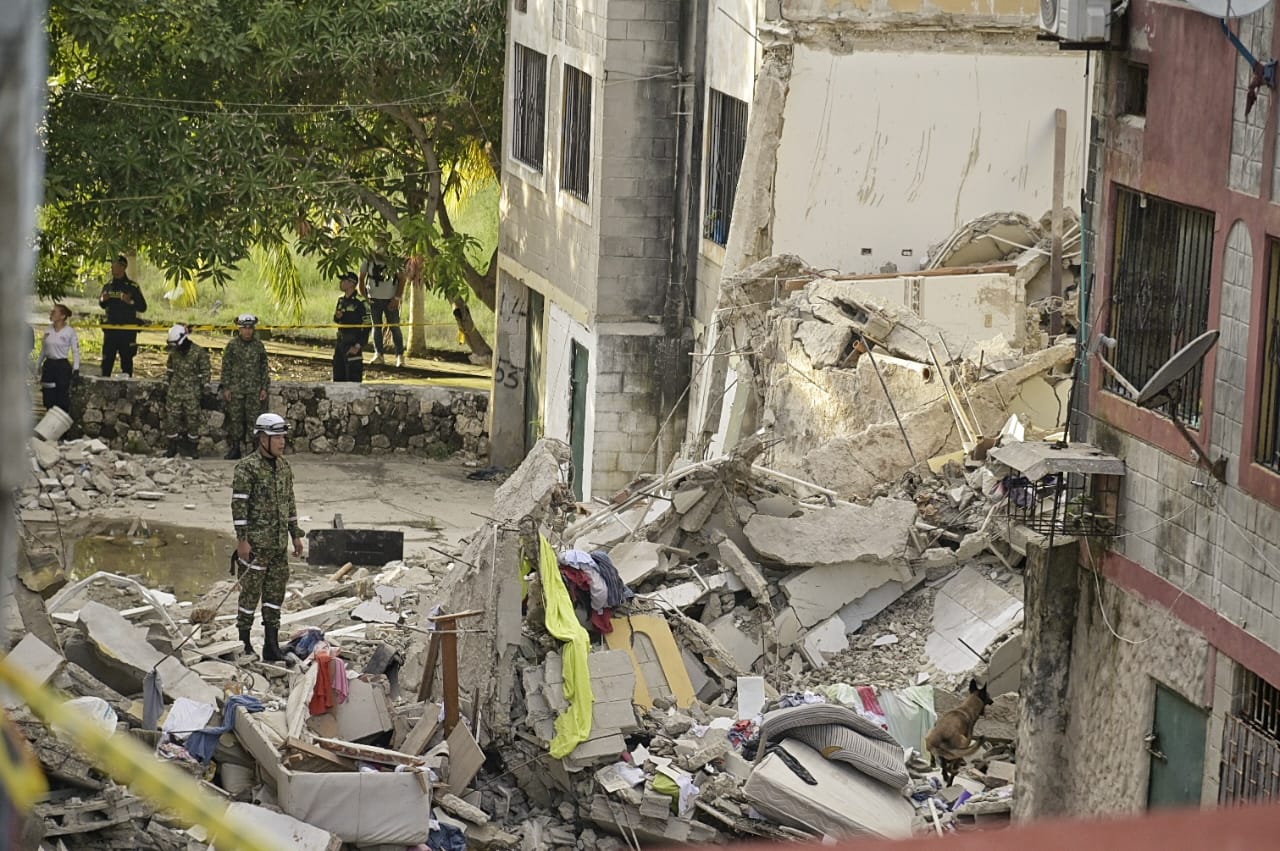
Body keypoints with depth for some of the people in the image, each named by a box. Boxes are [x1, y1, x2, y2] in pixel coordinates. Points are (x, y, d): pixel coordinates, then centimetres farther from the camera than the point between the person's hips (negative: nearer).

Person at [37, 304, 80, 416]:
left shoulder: (70, 331, -9)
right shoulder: (48, 330, 6)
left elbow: (76, 351, -7)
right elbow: (43, 350, 15)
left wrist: (76, 369, -14)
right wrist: (38, 365, 15)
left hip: (62, 366, -5)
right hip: (48, 365, 5)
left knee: (62, 398, -1)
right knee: (48, 397, 6)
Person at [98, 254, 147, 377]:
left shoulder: (132, 287, -4)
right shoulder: (108, 286, 10)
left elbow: (143, 307, -4)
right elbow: (102, 305, 21)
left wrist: (130, 302, -20)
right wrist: (103, 299, -1)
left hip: (127, 329, -4)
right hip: (110, 329, 4)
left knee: (126, 358, 1)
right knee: (107, 358, 5)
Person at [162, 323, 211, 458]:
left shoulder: (199, 352, -9)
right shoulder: (174, 351, 5)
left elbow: (205, 372, -4)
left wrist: (203, 388, -6)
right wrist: (169, 384, 17)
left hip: (192, 391, -4)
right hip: (175, 391, 4)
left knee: (192, 419, 1)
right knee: (171, 417, 0)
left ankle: (193, 446, 12)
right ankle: (173, 446, 10)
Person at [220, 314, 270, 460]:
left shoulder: (258, 345, 7)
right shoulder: (232, 345, 2)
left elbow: (264, 368, 10)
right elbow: (226, 367, 3)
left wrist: (264, 388, 4)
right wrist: (226, 388, -3)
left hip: (254, 390, 1)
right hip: (236, 389, -1)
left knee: (254, 419, -1)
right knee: (235, 419, 1)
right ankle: (234, 449, 7)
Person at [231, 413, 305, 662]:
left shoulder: (283, 466, 11)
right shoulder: (247, 467, -11)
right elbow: (239, 504, -14)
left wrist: (295, 534, 16)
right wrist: (242, 539, -18)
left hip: (279, 543, 7)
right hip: (256, 542, -7)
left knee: (275, 593, 8)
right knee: (251, 592, -1)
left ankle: (272, 646, 13)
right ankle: (243, 644, 7)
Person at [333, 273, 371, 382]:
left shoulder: (360, 302, -16)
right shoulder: (341, 299, 10)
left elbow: (366, 326, -17)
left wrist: (358, 346, -20)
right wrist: (337, 316, -1)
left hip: (353, 343, -8)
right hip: (341, 341, 8)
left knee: (353, 377, -6)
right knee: (338, 376, 15)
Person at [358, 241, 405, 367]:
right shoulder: (369, 261, 1)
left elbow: (402, 279, -1)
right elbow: (361, 279, 9)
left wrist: (397, 298, -7)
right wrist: (364, 296, -1)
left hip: (391, 300, -2)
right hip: (374, 299, 2)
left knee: (395, 327, -3)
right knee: (376, 327, 6)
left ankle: (400, 356, -1)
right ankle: (378, 355, 12)